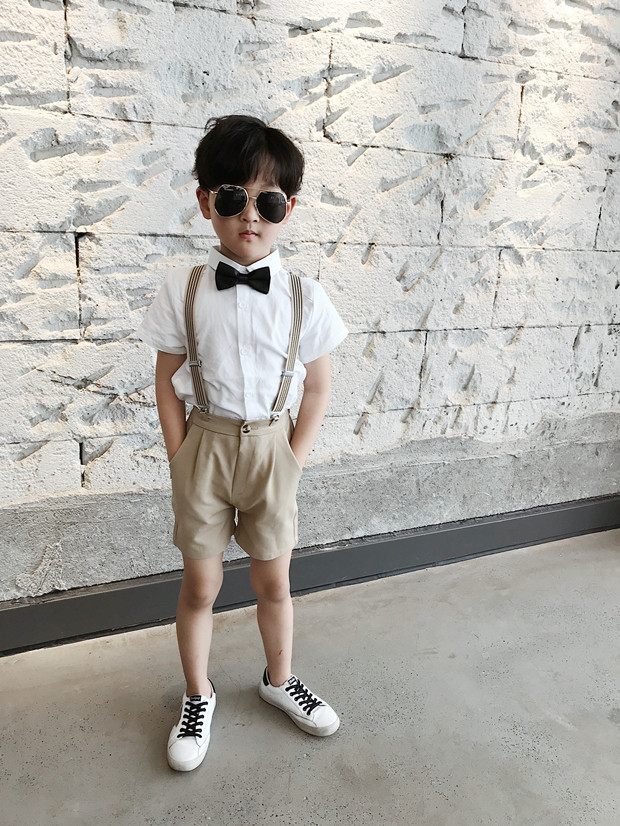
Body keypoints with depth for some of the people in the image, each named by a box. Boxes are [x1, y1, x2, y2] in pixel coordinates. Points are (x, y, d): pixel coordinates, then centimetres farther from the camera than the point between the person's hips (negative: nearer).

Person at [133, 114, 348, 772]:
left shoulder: (305, 297, -6)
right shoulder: (182, 290, -7)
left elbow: (318, 386, 1)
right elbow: (168, 380, -1)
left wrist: (294, 461, -2)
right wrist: (181, 461, -4)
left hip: (271, 447, 1)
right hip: (205, 444, 0)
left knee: (274, 580, 14)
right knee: (200, 584, 11)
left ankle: (279, 678, 42)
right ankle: (198, 696, 36)